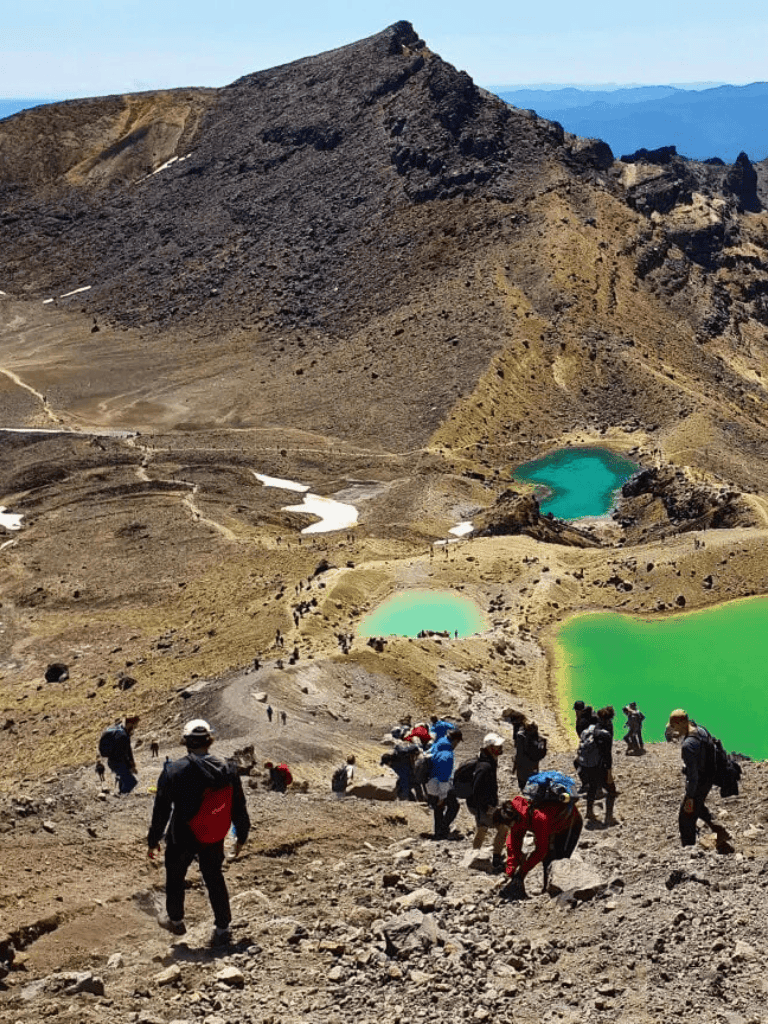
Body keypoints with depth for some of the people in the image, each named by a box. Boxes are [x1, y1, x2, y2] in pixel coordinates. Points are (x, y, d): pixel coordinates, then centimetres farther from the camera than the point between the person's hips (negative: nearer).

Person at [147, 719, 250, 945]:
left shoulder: (174, 771, -18)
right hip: (214, 839, 2)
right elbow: (239, 807, 0)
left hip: (182, 838, -2)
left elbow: (161, 810, -10)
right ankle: (222, 928, 20)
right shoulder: (227, 769, -10)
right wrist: (241, 836, 14)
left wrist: (153, 840, 1)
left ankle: (175, 919, 40)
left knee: (175, 877, 22)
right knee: (214, 879, 18)